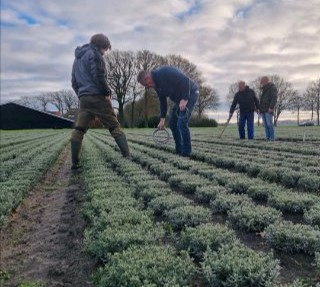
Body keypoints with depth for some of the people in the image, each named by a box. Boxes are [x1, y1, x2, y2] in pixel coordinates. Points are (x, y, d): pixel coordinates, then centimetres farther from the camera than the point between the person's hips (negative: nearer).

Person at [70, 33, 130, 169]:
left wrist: (81, 95, 18)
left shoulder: (77, 58, 25)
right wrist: (107, 92, -6)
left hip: (84, 98, 7)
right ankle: (127, 156, -9)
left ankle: (75, 163, 2)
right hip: (98, 97, -7)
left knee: (79, 130, 5)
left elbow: (74, 82, 24)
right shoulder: (93, 53, -2)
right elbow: (98, 76, -15)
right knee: (114, 127, -4)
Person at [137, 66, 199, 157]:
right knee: (172, 124, 8)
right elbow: (163, 102, 10)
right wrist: (162, 119, 6)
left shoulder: (165, 72, -26)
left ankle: (186, 152, -5)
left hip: (190, 93, -10)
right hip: (179, 99, 10)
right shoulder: (156, 85, 3)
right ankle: (179, 150, 17)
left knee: (182, 123, -16)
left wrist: (184, 99, -32)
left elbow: (185, 80, -30)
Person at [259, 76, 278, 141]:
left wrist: (271, 107, -23)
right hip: (263, 110, 8)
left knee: (269, 124, -12)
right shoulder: (264, 89, 22)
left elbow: (274, 98, -14)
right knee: (265, 125, 4)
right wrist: (260, 109, 15)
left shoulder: (272, 87, -3)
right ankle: (267, 138, 5)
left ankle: (272, 138, -9)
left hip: (268, 110, -8)